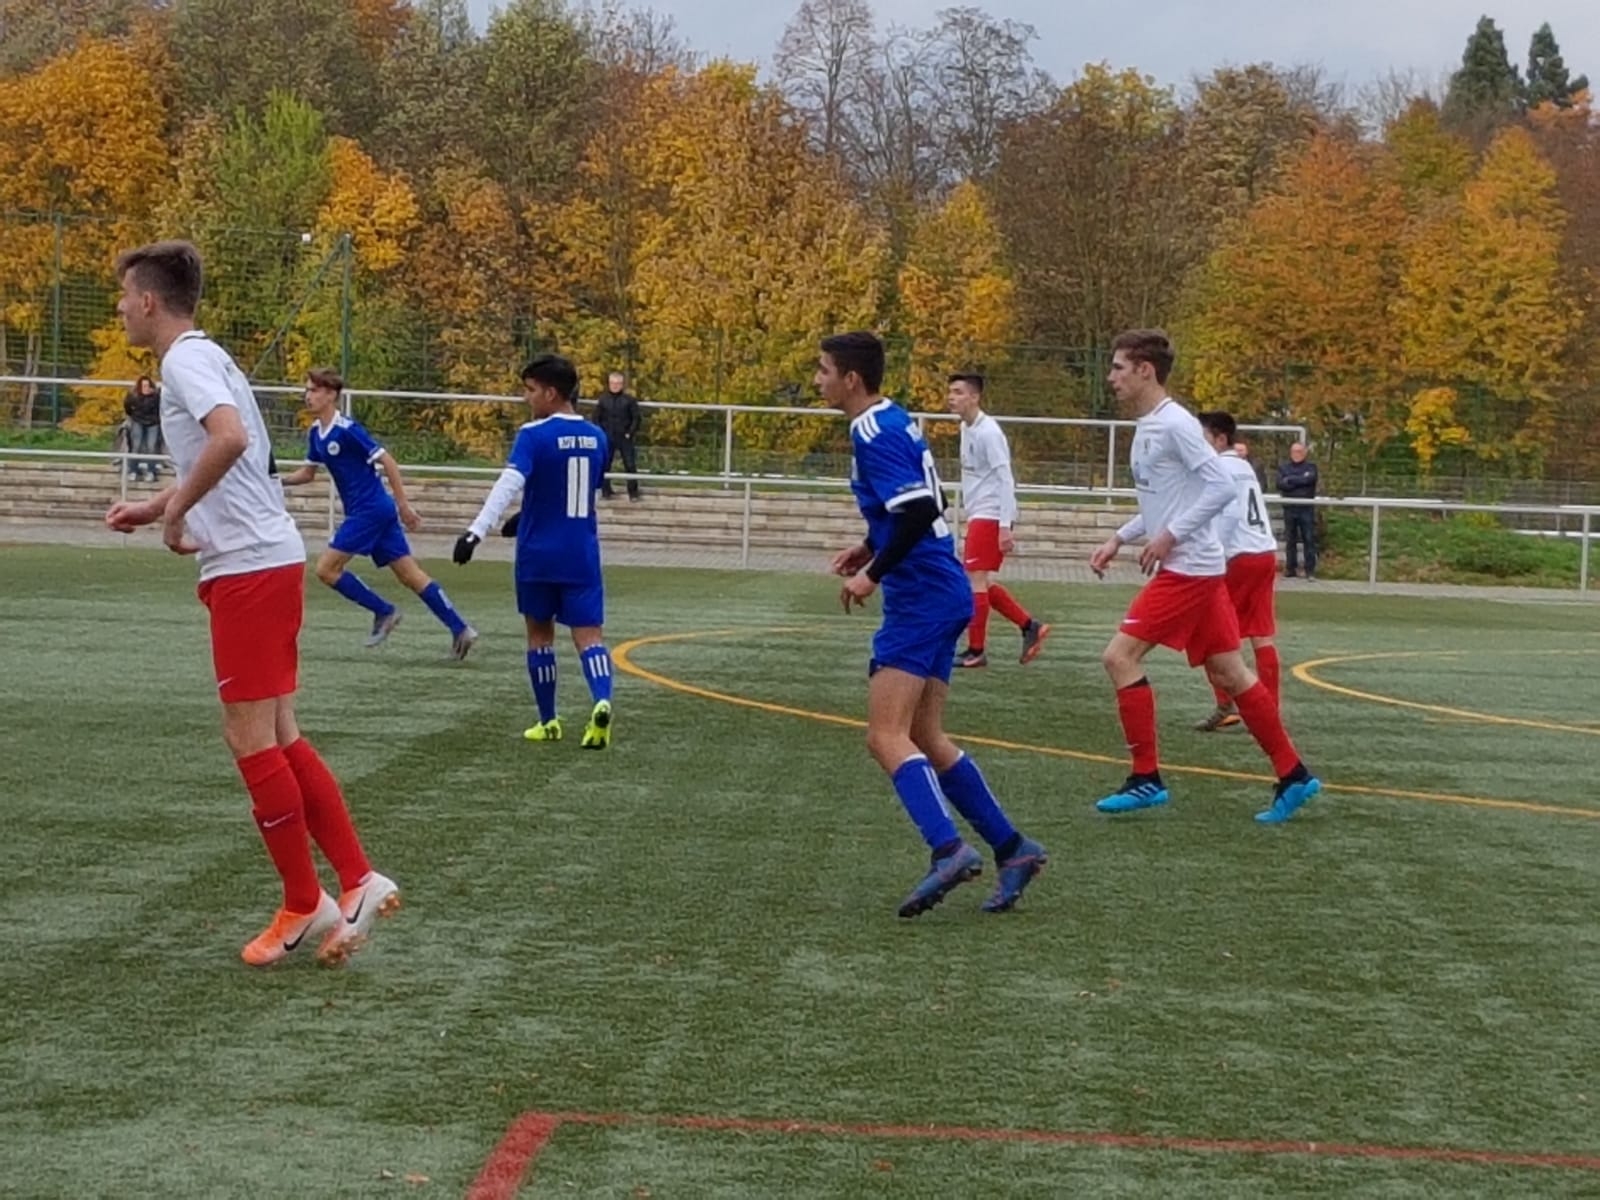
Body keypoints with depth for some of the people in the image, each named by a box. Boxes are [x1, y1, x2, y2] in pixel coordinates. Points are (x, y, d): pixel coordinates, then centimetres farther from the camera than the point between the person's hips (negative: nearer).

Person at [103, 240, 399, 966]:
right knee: (275, 738, 10)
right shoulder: (202, 358, 19)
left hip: (249, 568, -10)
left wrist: (174, 512, -19)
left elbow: (230, 438, -30)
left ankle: (306, 906, 4)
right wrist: (154, 507, 19)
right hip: (265, 562, 10)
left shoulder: (187, 360, -11)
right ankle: (358, 883, 9)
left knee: (251, 740, -4)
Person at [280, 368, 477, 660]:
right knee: (410, 574, 6)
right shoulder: (316, 433, 9)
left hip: (370, 510, -8)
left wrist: (404, 505, -14)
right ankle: (460, 629, 6)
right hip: (362, 512, 8)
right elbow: (309, 473, 21)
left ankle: (383, 612, 3)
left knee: (326, 568, -7)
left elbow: (387, 461, -15)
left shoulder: (347, 430, -16)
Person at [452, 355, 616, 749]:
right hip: (581, 554, 3)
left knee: (540, 633, 13)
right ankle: (601, 701, -27)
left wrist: (476, 530, -34)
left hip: (539, 554, -3)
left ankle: (548, 722, 20)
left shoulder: (534, 436, -12)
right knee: (589, 634, 0)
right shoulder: (596, 438, 7)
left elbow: (509, 485, -26)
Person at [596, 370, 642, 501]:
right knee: (605, 465, 5)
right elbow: (596, 418, 7)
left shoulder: (629, 400, -1)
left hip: (624, 437, -2)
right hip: (607, 438, 2)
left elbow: (636, 418, 0)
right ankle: (606, 491, 15)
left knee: (630, 465, -3)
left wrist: (631, 432, -9)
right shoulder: (603, 400, 3)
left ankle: (633, 492, 3)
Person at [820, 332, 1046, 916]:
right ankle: (1011, 847, 12)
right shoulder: (894, 422, 16)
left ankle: (949, 849, -24)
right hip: (939, 594, 10)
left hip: (921, 599, -10)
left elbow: (918, 512, -24)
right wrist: (871, 549, 18)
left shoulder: (876, 434, -14)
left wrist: (872, 573, -16)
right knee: (926, 739, 12)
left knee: (886, 736, -13)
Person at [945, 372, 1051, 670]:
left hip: (991, 516, -10)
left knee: (974, 580, -7)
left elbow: (1005, 480, -19)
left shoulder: (988, 431, -16)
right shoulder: (967, 428, 11)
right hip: (978, 515, 10)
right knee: (979, 583, 11)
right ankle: (1029, 627, 18)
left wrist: (1005, 526, -23)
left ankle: (976, 651, 0)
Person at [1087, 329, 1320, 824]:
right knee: (1228, 672, 10)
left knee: (1120, 656, -10)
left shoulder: (1174, 424, -15)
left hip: (1188, 569, -10)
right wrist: (1119, 539, 15)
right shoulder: (1147, 427, 14)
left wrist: (1170, 536, -21)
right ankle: (1293, 775, 15)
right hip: (1189, 568, 10)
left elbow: (1222, 488, -21)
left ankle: (1146, 778, -5)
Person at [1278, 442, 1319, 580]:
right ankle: (1290, 568, 11)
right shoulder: (1283, 467, 11)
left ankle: (1310, 570, -3)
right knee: (1290, 540, 5)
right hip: (1289, 508, 2)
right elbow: (1281, 484, -5)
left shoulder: (1311, 466, 6)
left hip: (1307, 508, -2)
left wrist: (1290, 480, -6)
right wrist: (1300, 481, -11)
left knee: (1309, 539, -4)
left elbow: (1310, 479, -14)